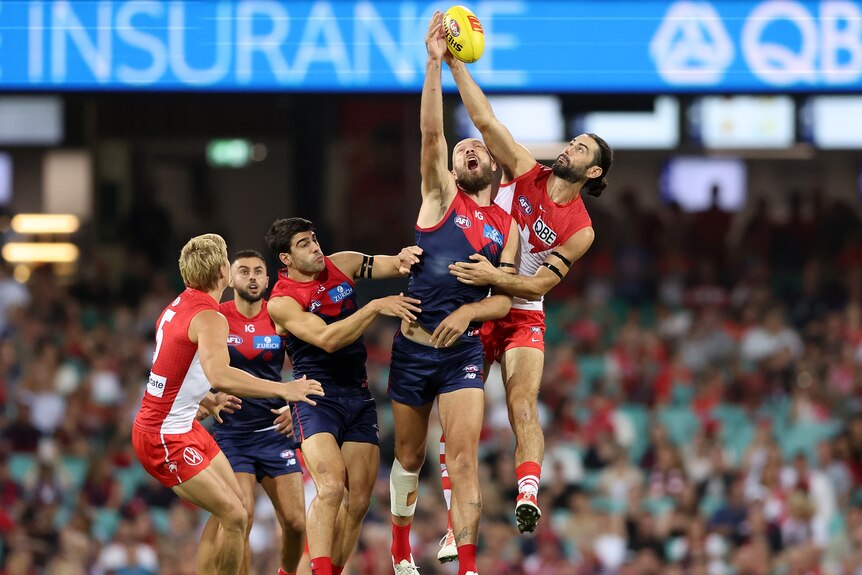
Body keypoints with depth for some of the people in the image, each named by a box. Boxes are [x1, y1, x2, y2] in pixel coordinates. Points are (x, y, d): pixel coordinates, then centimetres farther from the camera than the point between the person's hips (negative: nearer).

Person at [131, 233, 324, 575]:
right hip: (166, 438, -10)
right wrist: (283, 390, -35)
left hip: (184, 428, 10)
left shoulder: (178, 307, 9)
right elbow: (219, 376, -39)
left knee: (236, 505, 15)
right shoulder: (209, 319, -21)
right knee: (234, 517, -14)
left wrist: (207, 401, 35)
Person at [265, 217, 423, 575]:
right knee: (331, 488, -24)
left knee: (359, 499, 2)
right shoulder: (281, 302, -11)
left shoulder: (342, 265, 6)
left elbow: (392, 264, 9)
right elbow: (327, 339, -22)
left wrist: (403, 260, -16)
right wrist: (377, 307, -27)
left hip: (358, 395, 6)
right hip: (316, 396, -6)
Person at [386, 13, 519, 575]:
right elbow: (431, 133, -11)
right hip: (414, 344, 0)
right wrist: (435, 64, -22)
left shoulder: (507, 227, 8)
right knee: (409, 456, 11)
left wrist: (471, 310, -18)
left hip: (463, 348, 0)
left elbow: (505, 300, 4)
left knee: (465, 456, -12)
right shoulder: (441, 196, 3)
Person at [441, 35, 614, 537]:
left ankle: (529, 495, -39)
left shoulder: (580, 230, -5)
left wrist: (494, 278, -28)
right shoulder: (525, 171, 0)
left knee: (523, 404, -23)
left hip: (521, 317, -2)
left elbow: (541, 283, -11)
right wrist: (454, 64, -16)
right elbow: (485, 120, -7)